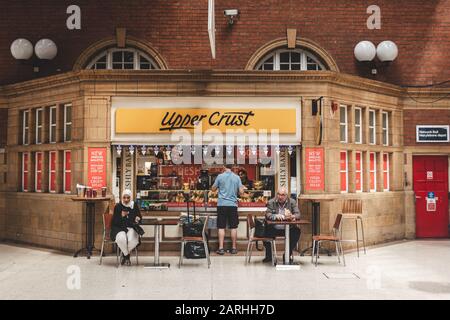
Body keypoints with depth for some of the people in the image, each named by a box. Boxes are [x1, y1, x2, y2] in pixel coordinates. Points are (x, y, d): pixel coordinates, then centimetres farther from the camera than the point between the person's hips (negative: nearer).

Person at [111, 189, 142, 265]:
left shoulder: (134, 206, 6)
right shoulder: (118, 206, -1)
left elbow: (139, 216, 15)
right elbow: (114, 221, -4)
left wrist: (138, 219, -10)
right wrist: (121, 216, -22)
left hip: (131, 228, 1)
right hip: (119, 228, -1)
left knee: (132, 240, -32)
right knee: (122, 239, -35)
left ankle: (124, 254, 1)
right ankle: (127, 256, -5)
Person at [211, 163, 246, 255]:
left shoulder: (220, 176, -2)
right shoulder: (237, 177, 1)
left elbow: (213, 189, 7)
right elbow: (241, 191, 1)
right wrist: (243, 188, 22)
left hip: (222, 204, -1)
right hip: (233, 204, 1)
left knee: (221, 227, 2)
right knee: (233, 227, 7)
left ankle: (221, 248, 1)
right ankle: (233, 248, 12)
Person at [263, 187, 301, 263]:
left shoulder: (292, 202, 3)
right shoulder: (271, 202, 2)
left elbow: (298, 214, -7)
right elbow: (267, 215, -9)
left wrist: (291, 216, -31)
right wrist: (276, 216, -30)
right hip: (274, 229, 0)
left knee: (297, 231, -27)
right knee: (265, 231, -26)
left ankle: (288, 254, -3)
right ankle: (269, 255, 0)